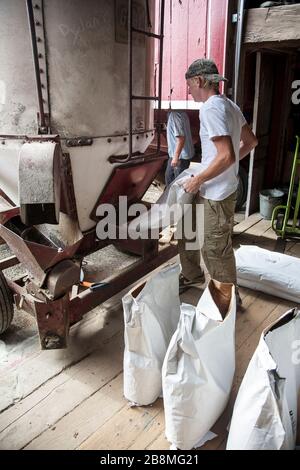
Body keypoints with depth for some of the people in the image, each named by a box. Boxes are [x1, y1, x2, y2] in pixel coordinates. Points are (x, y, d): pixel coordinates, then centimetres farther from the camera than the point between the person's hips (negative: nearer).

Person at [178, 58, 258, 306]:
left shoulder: (211, 108, -20)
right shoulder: (229, 105, 9)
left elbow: (226, 156, -29)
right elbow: (251, 141, 15)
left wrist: (198, 180, -18)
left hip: (217, 194, -10)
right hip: (209, 190, 10)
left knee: (216, 250, 4)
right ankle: (193, 275, 40)